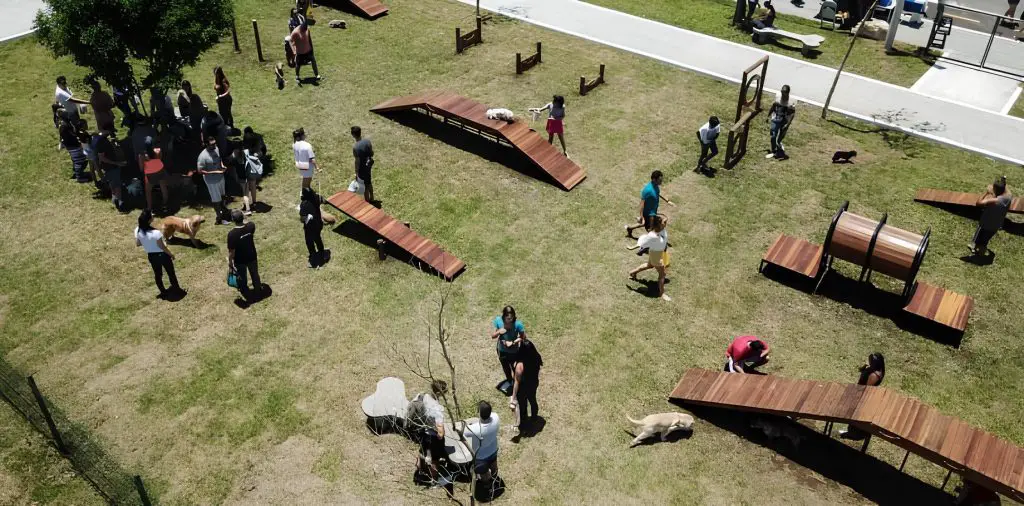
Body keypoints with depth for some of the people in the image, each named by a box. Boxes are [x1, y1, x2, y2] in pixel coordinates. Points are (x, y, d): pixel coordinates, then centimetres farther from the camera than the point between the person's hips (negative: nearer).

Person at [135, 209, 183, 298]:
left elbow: (137, 243, -1)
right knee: (171, 273, 18)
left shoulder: (138, 230, -16)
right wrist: (171, 254, -7)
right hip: (162, 254, -5)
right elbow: (162, 246, -23)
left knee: (157, 274, 24)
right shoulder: (156, 233, -34)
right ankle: (177, 289, 35)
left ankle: (163, 292, 39)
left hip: (151, 256, 5)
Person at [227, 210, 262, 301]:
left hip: (240, 261, -3)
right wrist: (243, 219, 1)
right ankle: (258, 289, 54)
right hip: (252, 257, 4)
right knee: (254, 274, 30)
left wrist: (230, 262, -7)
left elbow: (231, 251, -22)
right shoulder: (251, 226, -22)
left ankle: (248, 297, 42)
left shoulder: (232, 234, -33)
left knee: (242, 279, 22)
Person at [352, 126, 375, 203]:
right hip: (368, 166, 6)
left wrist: (356, 173, -11)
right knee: (369, 183, 27)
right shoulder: (367, 141, -12)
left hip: (362, 168, -6)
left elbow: (357, 162, -22)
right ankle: (371, 199, 46)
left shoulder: (355, 147, -29)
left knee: (365, 186, 12)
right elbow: (372, 153, 1)